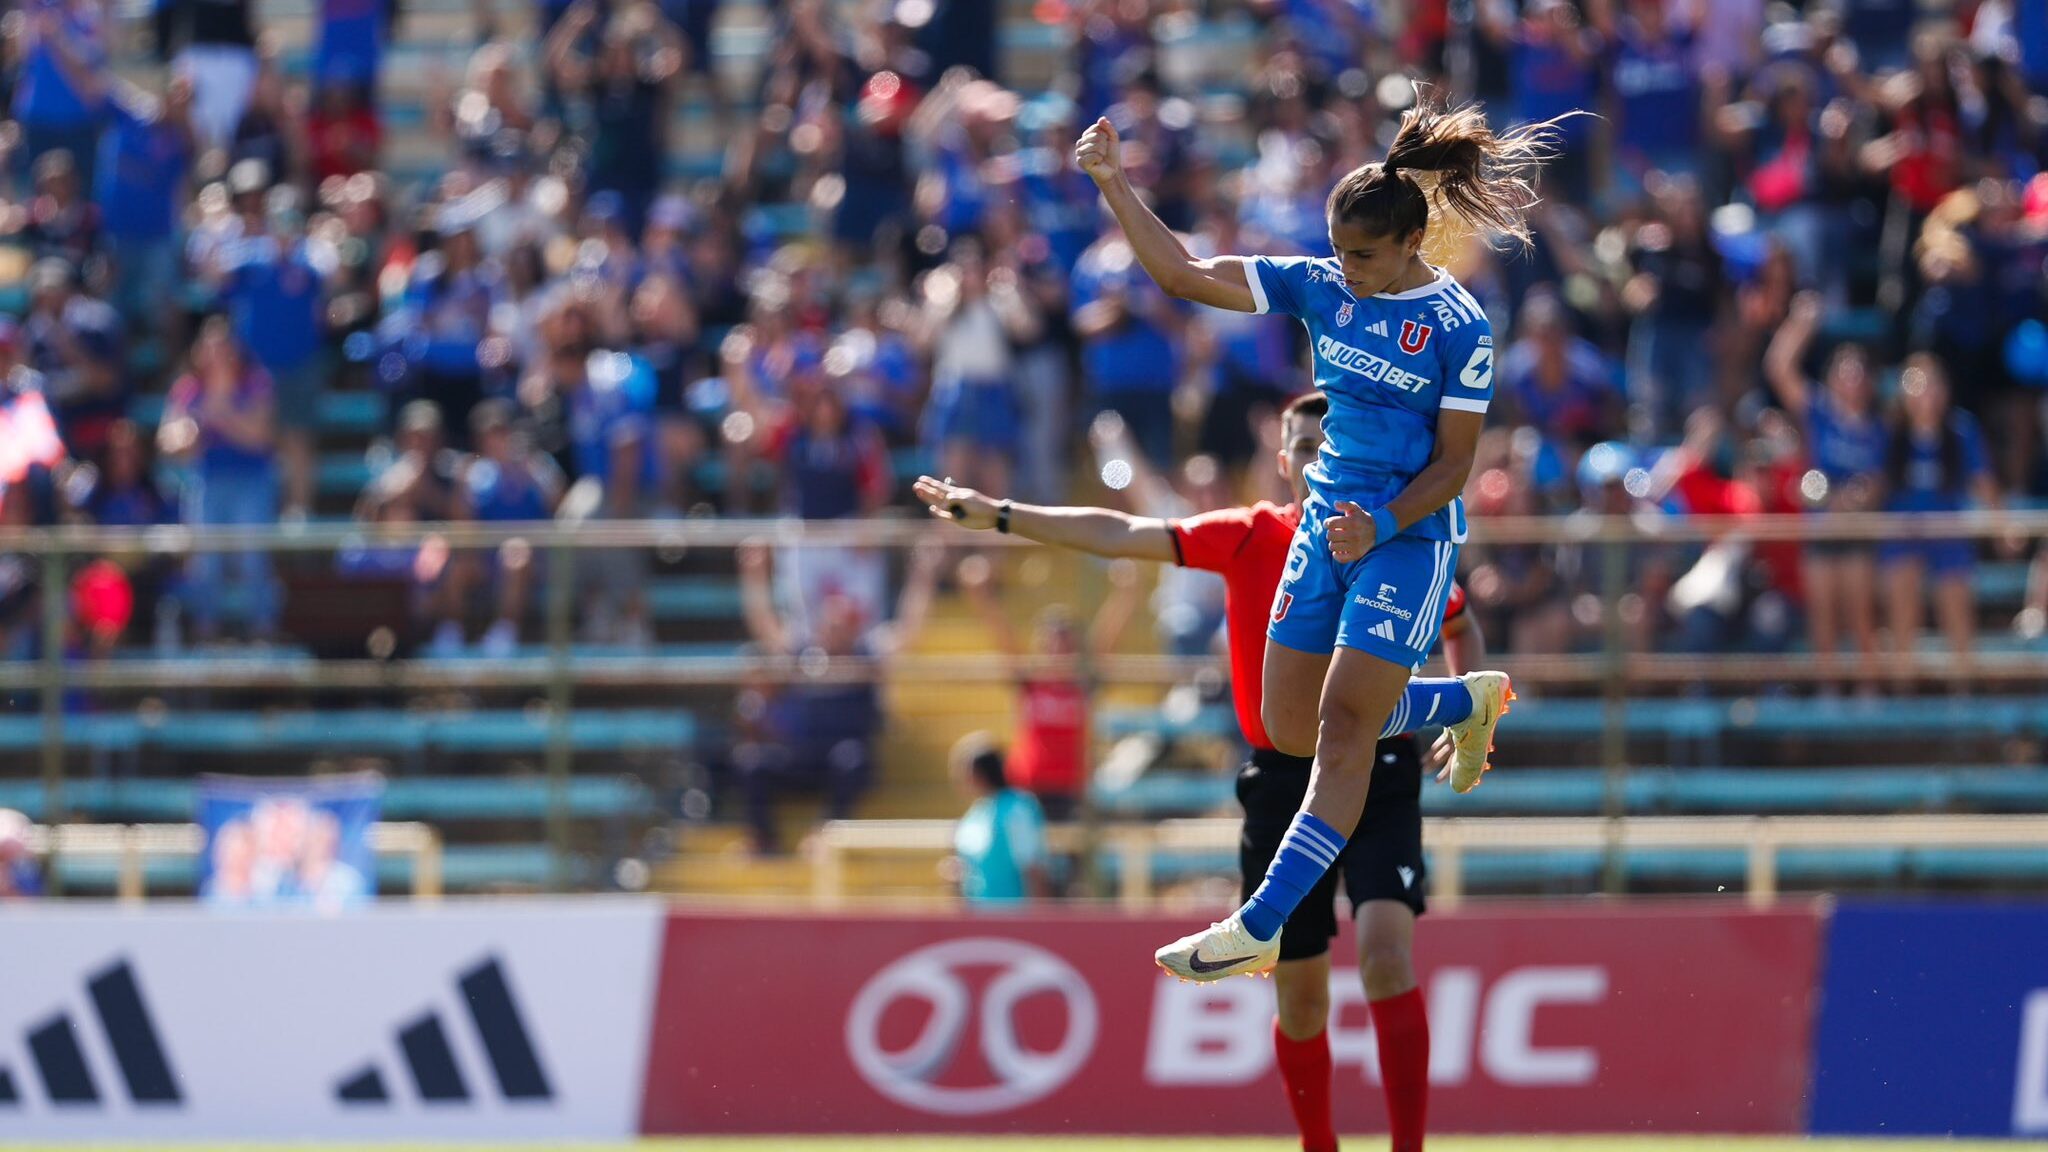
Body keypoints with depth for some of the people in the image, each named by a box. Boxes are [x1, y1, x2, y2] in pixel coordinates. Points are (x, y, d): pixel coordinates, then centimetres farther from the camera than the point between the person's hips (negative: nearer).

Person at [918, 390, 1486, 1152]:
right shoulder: (1249, 540, 0)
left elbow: (1461, 632, 18)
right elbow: (1121, 535, -4)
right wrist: (998, 515, -11)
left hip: (1375, 770, -2)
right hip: (1282, 785, 2)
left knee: (1386, 946, -23)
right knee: (1299, 998, 5)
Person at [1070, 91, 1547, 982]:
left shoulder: (1460, 328, -13)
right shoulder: (1321, 287, 1)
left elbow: (1455, 462, -9)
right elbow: (1182, 276, -1)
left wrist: (1380, 526, -23)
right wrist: (1113, 186, -11)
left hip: (1409, 539, -7)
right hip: (1327, 522, 7)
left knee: (1343, 727, -13)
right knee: (1290, 731, 10)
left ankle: (1260, 927, -17)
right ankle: (1467, 702, 36)